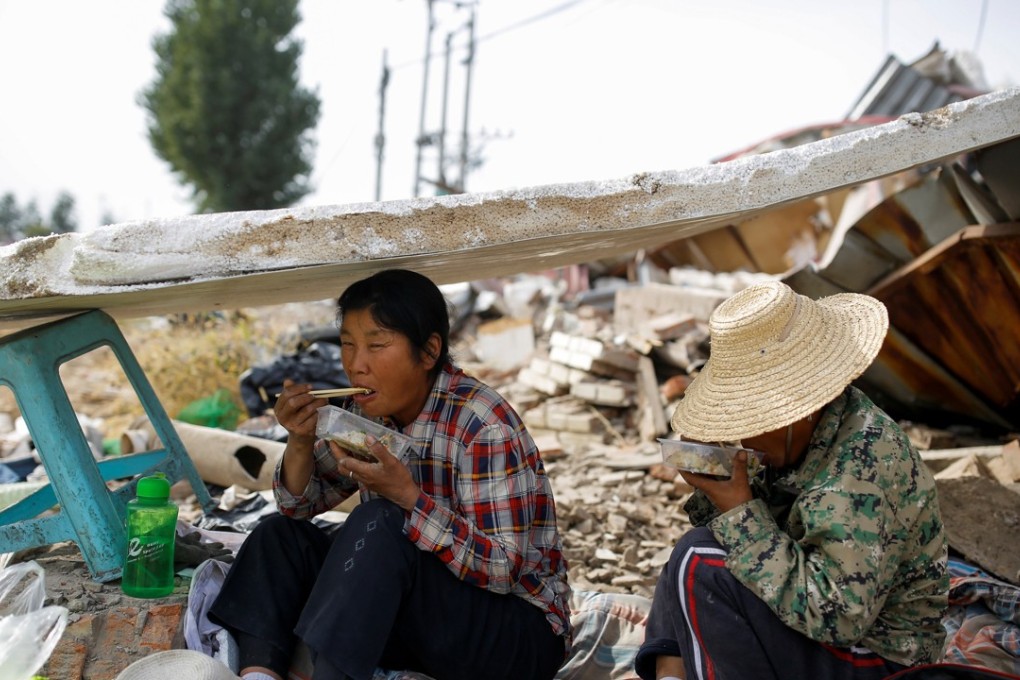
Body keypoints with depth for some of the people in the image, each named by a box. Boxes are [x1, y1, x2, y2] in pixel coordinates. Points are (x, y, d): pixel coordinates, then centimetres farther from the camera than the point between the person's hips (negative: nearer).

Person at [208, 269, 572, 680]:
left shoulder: (483, 426, -21)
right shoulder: (368, 412, 0)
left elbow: (502, 569, -24)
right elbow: (299, 505, 9)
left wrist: (407, 496, -35)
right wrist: (300, 441, -12)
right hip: (413, 607, 8)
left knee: (379, 522, -29)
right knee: (279, 533, -3)